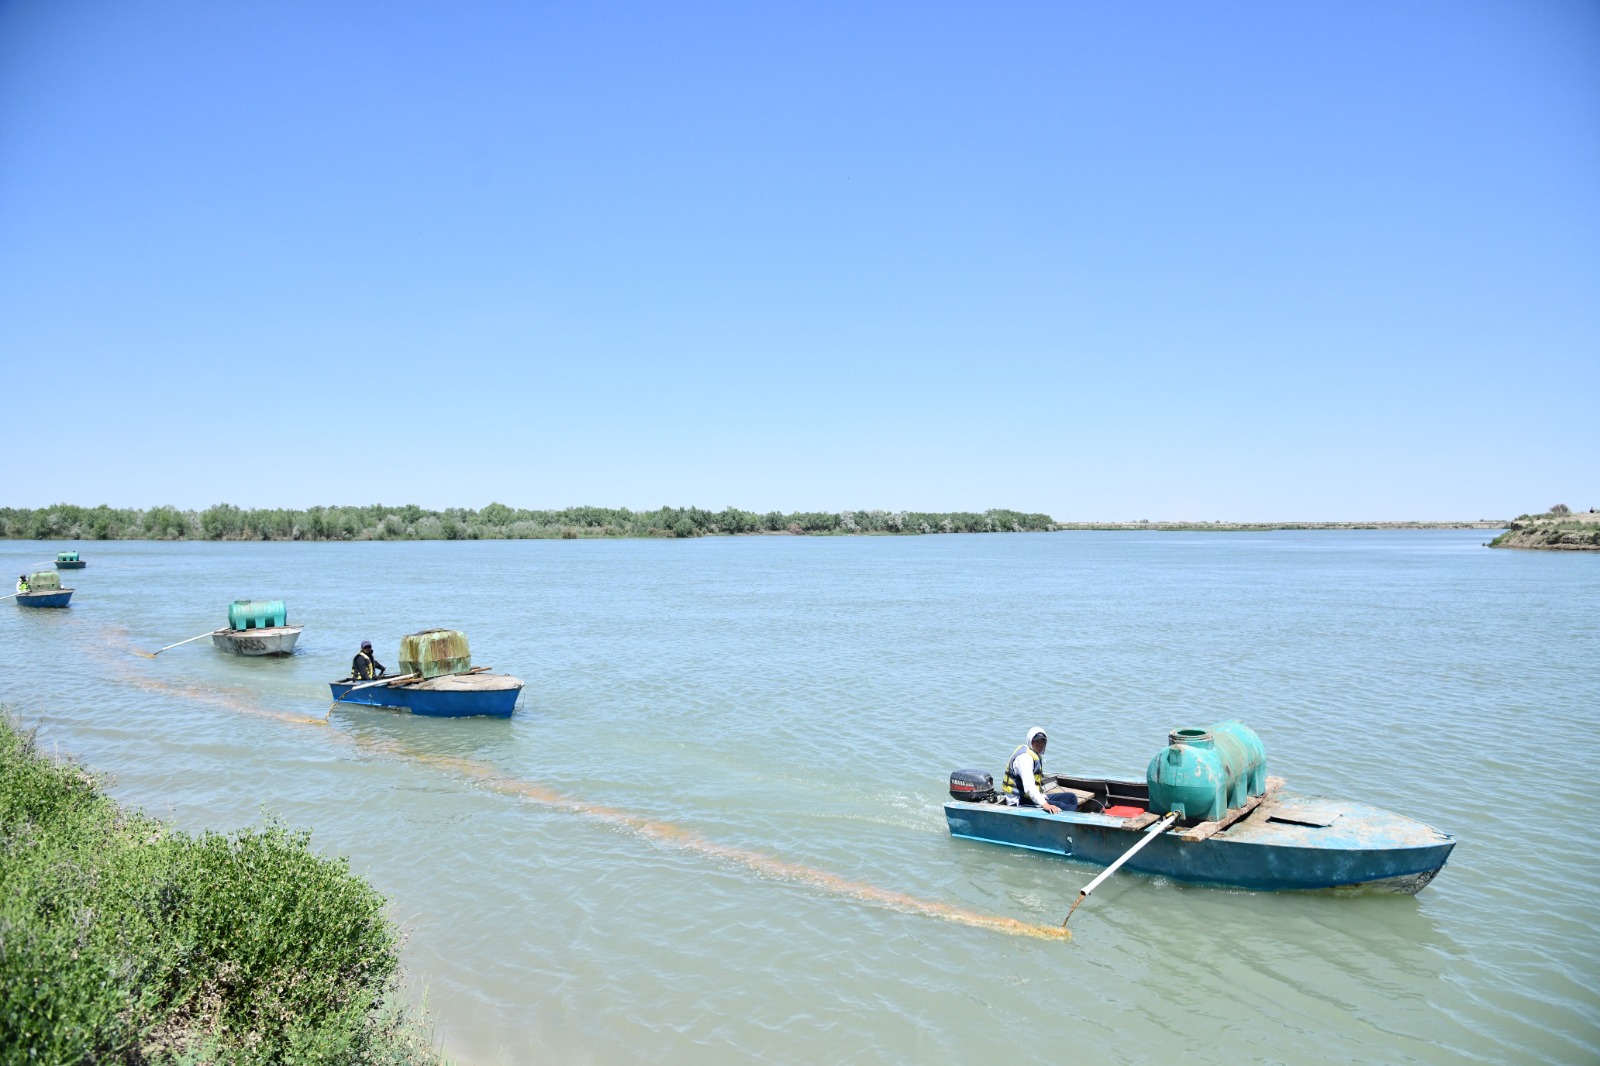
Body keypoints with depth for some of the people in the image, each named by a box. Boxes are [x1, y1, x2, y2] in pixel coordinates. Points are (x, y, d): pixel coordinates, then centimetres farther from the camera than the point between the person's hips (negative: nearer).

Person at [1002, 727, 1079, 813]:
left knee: (1071, 798, 9)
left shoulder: (1037, 755, 15)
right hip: (1022, 802, -11)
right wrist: (1045, 804, -42)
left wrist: (1043, 796, 3)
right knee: (1061, 807, -25)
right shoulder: (1024, 757, -20)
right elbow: (1028, 786, -33)